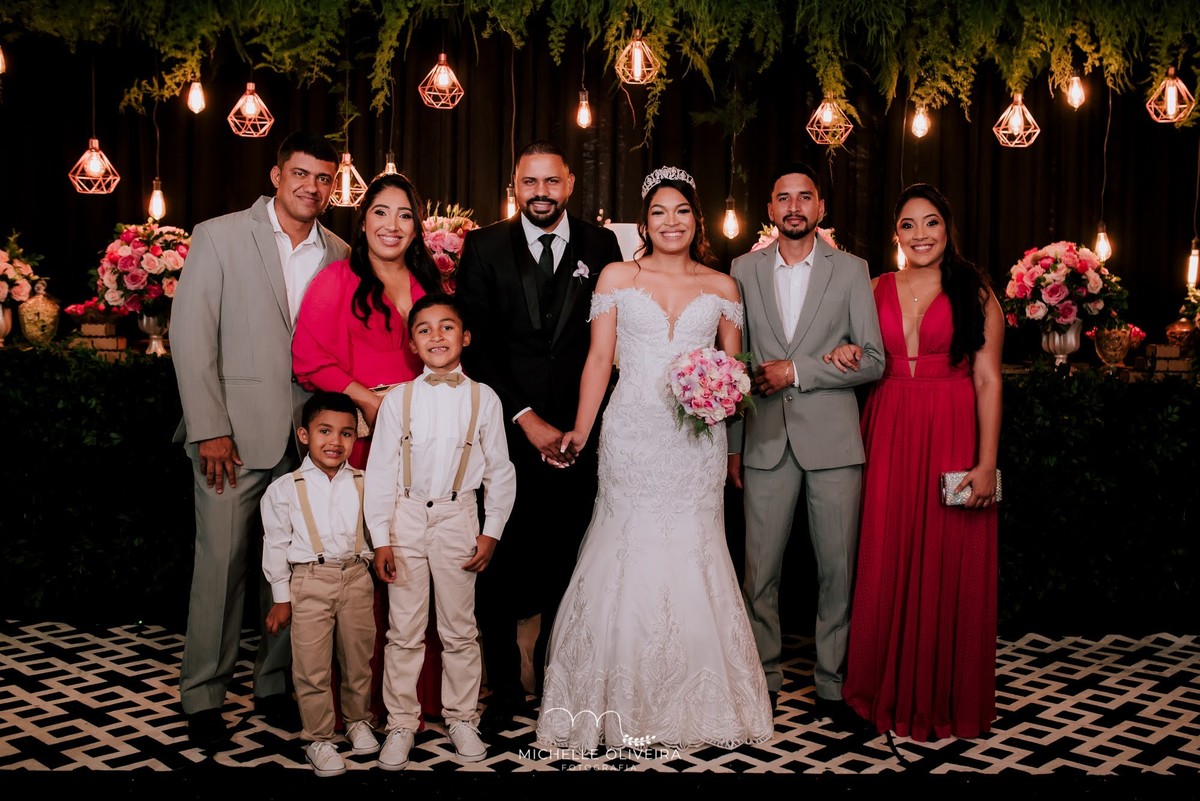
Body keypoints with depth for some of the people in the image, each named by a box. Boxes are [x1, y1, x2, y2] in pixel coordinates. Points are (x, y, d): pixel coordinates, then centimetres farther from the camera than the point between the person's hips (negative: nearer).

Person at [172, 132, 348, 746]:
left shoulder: (339, 255, 10)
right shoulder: (219, 237, 1)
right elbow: (190, 336, -4)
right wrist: (210, 429, -9)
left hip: (309, 437, 3)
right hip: (235, 436, -3)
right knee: (222, 564, 1)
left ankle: (276, 685, 22)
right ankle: (202, 697, 16)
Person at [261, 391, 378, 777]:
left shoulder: (364, 484, 2)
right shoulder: (284, 489, -3)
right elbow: (276, 545, 1)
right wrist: (281, 597, 2)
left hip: (356, 577, 2)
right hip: (309, 581, -2)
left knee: (358, 656, 14)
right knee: (311, 665, 1)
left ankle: (358, 720, 34)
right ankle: (318, 738, 16)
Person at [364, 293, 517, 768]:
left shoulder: (483, 398, -2)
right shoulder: (398, 399, -3)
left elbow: (499, 471, 3)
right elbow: (380, 470, -2)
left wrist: (491, 532, 0)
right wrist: (380, 538, -6)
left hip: (458, 519, 0)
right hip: (406, 519, 0)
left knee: (460, 630, 11)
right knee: (404, 631, 8)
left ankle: (461, 717, 26)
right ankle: (401, 723, 21)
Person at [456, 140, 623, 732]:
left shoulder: (601, 247, 7)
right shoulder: (485, 247, 5)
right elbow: (476, 346, -1)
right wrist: (526, 419, -8)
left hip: (576, 434, 1)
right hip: (506, 432, 0)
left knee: (566, 565, 7)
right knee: (501, 566, 4)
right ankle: (504, 688, 21)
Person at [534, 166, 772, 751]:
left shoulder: (722, 287, 10)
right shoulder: (617, 277, 6)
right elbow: (599, 358, 3)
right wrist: (581, 430, -6)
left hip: (698, 440, 1)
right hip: (632, 435, -1)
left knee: (692, 557, 3)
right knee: (629, 555, 1)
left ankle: (695, 700, 19)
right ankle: (624, 700, 16)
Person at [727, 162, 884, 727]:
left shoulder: (850, 271, 4)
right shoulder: (744, 269, 9)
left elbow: (873, 361, -1)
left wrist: (796, 371, -11)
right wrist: (732, 443, 8)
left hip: (833, 441, -1)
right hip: (766, 441, 1)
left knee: (837, 568, 4)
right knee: (760, 568, 5)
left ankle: (832, 684, 18)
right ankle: (764, 676, 21)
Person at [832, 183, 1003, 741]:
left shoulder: (975, 293, 1)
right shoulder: (878, 290, 10)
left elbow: (988, 380, -4)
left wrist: (986, 462, -12)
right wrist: (843, 357, -5)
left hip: (952, 437, -3)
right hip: (888, 437, 3)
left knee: (949, 568, 3)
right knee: (887, 563, 5)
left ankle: (946, 696, 19)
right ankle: (892, 690, 21)